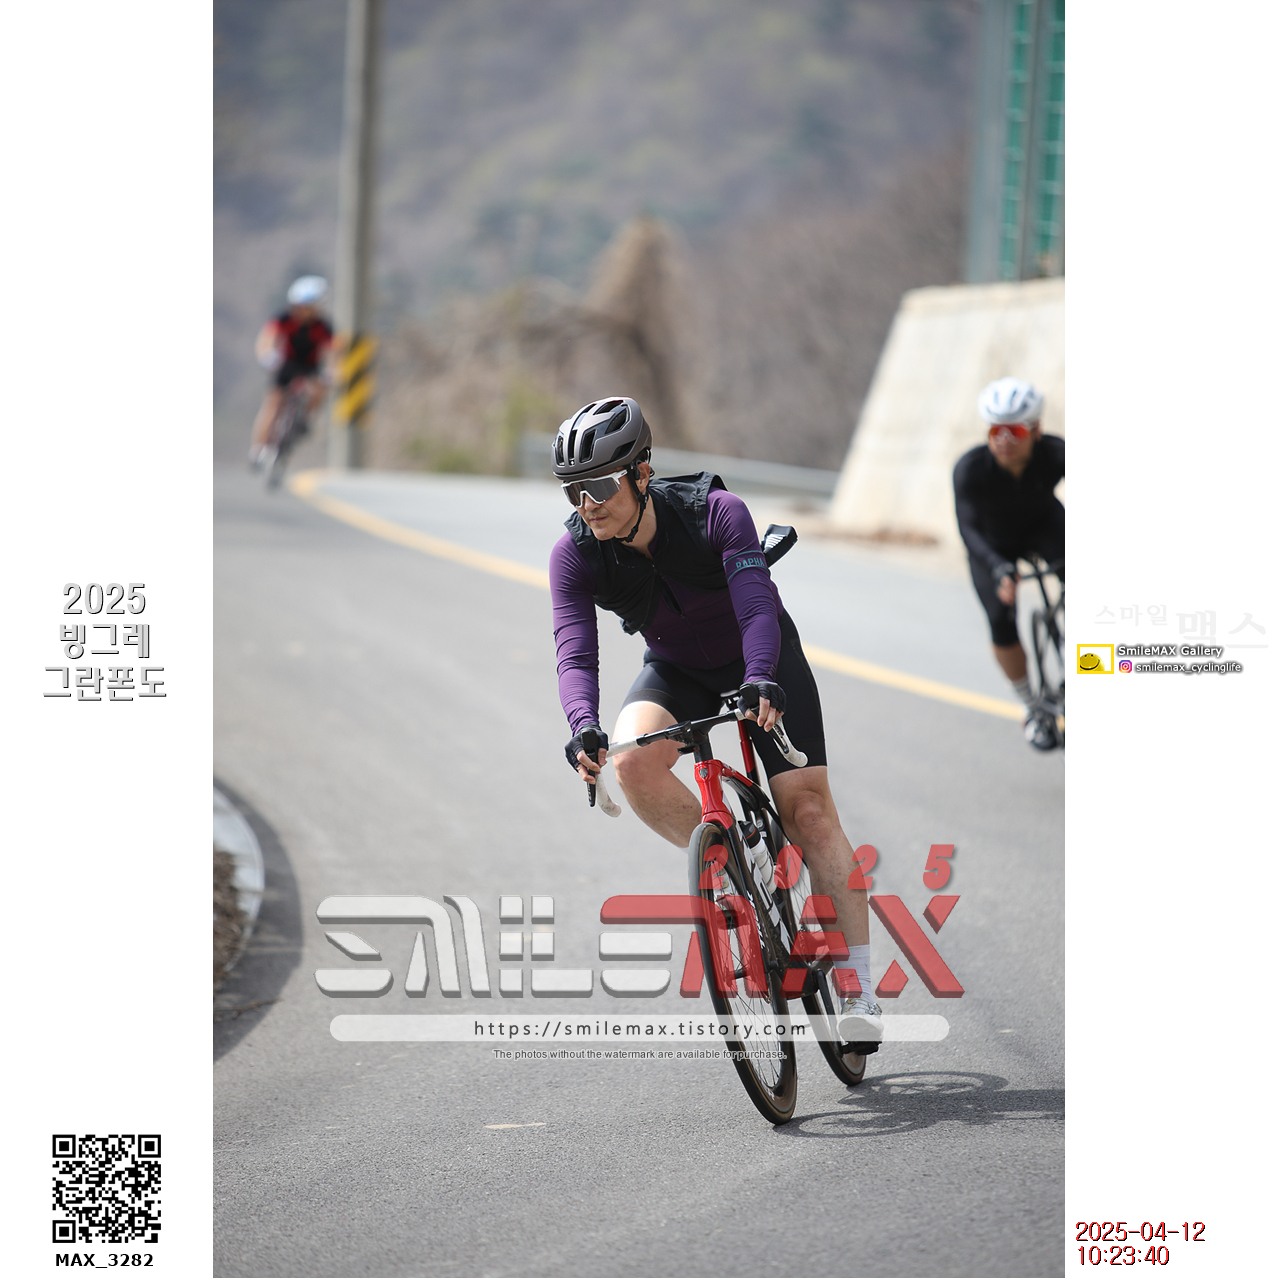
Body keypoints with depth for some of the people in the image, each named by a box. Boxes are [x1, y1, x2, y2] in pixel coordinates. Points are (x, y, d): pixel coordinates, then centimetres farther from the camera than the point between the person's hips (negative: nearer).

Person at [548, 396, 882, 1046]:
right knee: (634, 761, -30)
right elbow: (575, 652, -28)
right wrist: (584, 726, -47)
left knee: (809, 809, -12)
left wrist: (761, 680, -57)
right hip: (677, 670, 3)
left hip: (759, 662, -2)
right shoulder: (575, 555, -22)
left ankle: (858, 987, -9)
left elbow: (758, 608, -38)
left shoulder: (716, 512, -30)